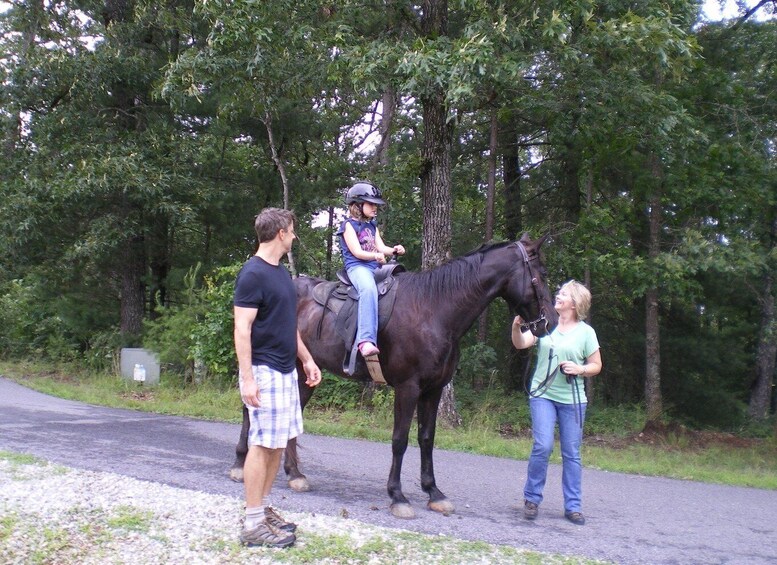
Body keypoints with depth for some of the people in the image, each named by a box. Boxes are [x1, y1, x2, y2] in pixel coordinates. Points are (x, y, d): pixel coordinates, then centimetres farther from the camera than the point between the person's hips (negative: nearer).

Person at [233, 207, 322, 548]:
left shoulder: (280, 272, 14)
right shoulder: (253, 274, -14)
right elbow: (242, 329, -18)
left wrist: (307, 359, 20)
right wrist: (247, 378, -23)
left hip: (286, 371, 9)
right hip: (265, 372, -9)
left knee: (278, 443, 12)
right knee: (263, 444, -5)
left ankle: (263, 508, 23)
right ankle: (253, 524, 3)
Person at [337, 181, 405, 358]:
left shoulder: (372, 226, 22)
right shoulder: (349, 225, 0)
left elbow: (381, 248, 11)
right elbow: (357, 252, -11)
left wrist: (394, 250, -10)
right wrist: (375, 256, -28)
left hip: (376, 267, 9)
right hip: (357, 266, -8)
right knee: (369, 289, -38)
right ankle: (366, 340, -51)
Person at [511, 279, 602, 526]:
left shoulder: (586, 332, 1)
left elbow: (596, 366, 5)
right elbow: (521, 344, -8)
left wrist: (579, 369, -14)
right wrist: (517, 326, -27)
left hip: (572, 399, 0)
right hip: (543, 395, 0)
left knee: (571, 453, 6)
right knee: (543, 446, -12)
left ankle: (573, 506, 17)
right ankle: (532, 498, 6)